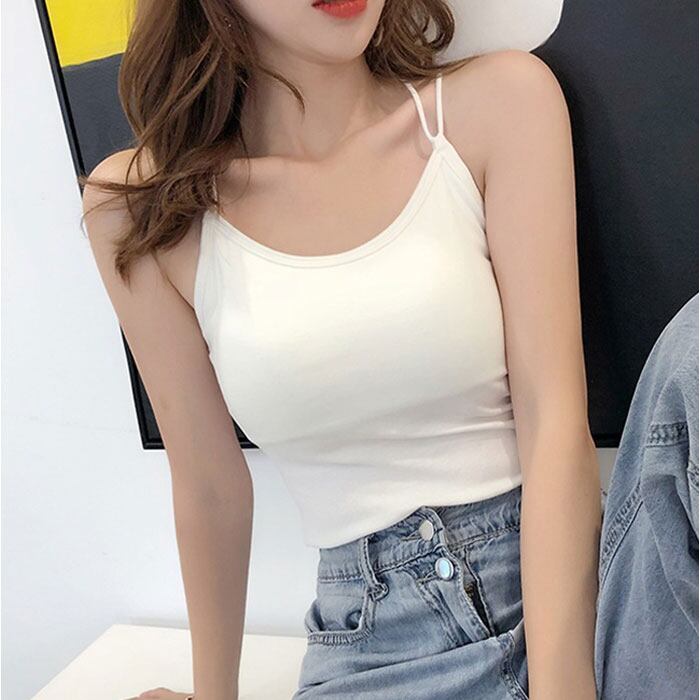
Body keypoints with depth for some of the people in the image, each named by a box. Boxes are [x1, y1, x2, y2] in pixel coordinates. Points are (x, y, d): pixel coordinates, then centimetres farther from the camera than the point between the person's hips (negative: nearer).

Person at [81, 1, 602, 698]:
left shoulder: (498, 100, -4)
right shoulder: (141, 208, -2)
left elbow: (554, 420, -11)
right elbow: (209, 485, 6)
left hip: (567, 593, 0)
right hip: (371, 638, 2)